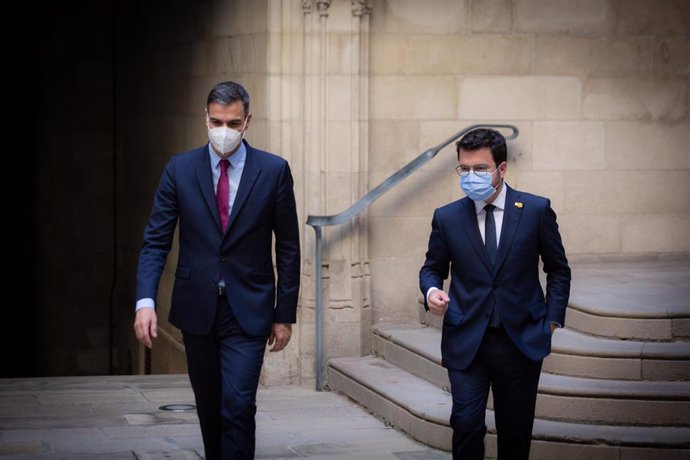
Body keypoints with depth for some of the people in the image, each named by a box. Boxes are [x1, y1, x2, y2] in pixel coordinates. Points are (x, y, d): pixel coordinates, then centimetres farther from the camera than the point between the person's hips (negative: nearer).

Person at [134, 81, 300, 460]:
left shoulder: (273, 171, -3)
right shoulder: (180, 169, 0)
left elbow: (288, 248, 2)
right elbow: (156, 241, -1)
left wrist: (285, 314, 1)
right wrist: (145, 300, -15)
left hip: (248, 311, -2)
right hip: (197, 310, 2)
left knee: (238, 405, -13)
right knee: (209, 408, 13)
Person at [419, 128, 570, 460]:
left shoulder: (536, 210, 0)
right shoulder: (447, 217, 2)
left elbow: (558, 269, 9)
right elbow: (432, 267, 14)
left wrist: (553, 318, 1)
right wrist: (431, 290, -8)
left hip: (521, 341, 0)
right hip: (466, 342, 0)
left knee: (516, 432, 6)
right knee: (466, 424, -10)